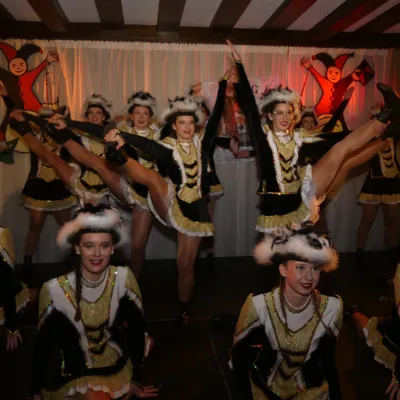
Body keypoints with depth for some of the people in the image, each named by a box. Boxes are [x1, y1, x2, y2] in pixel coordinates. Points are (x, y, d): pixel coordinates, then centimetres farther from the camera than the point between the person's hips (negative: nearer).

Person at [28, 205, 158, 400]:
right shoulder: (55, 289, -24)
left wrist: (133, 379, -4)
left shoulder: (123, 277, -20)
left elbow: (137, 326, -11)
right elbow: (43, 344, -12)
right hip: (74, 375, -5)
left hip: (118, 371, 5)